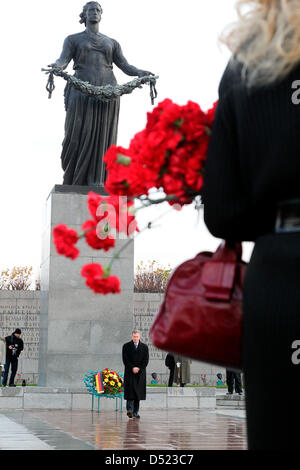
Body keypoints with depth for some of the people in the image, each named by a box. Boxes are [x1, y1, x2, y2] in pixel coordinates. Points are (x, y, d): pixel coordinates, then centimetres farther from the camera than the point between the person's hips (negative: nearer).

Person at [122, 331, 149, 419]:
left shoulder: (144, 347, 10)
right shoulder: (126, 346, 5)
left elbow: (146, 360, 4)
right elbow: (125, 360, -2)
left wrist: (138, 368, -9)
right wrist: (132, 368, -13)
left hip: (140, 373, 2)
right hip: (129, 373, -2)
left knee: (138, 392, 1)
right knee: (130, 390, -14)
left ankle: (135, 412, 5)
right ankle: (129, 410, -15)